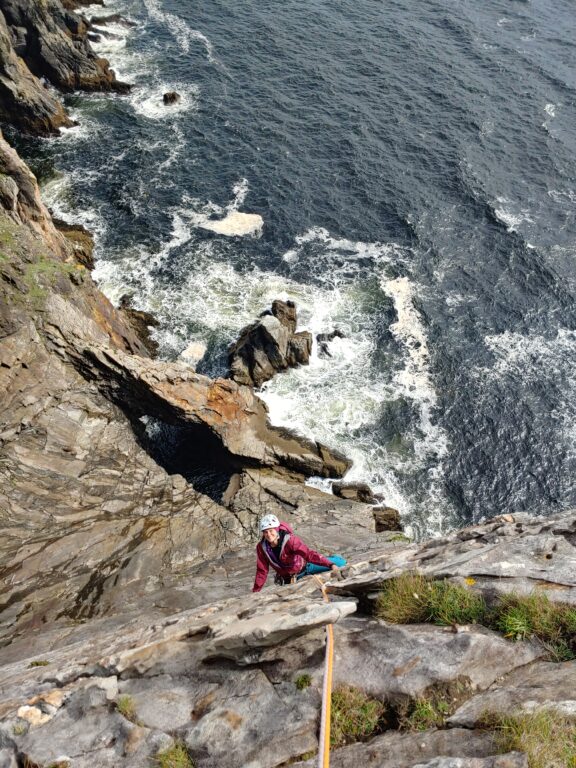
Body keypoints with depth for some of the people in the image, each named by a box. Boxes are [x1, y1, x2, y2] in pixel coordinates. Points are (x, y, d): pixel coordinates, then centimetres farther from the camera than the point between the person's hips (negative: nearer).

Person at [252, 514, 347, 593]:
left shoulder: (290, 540, -31)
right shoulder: (261, 547, -18)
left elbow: (309, 553, -41)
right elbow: (262, 571, -8)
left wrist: (330, 564, -52)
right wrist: (255, 591, -6)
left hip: (305, 567, -3)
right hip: (289, 578, 3)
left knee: (340, 562, -10)